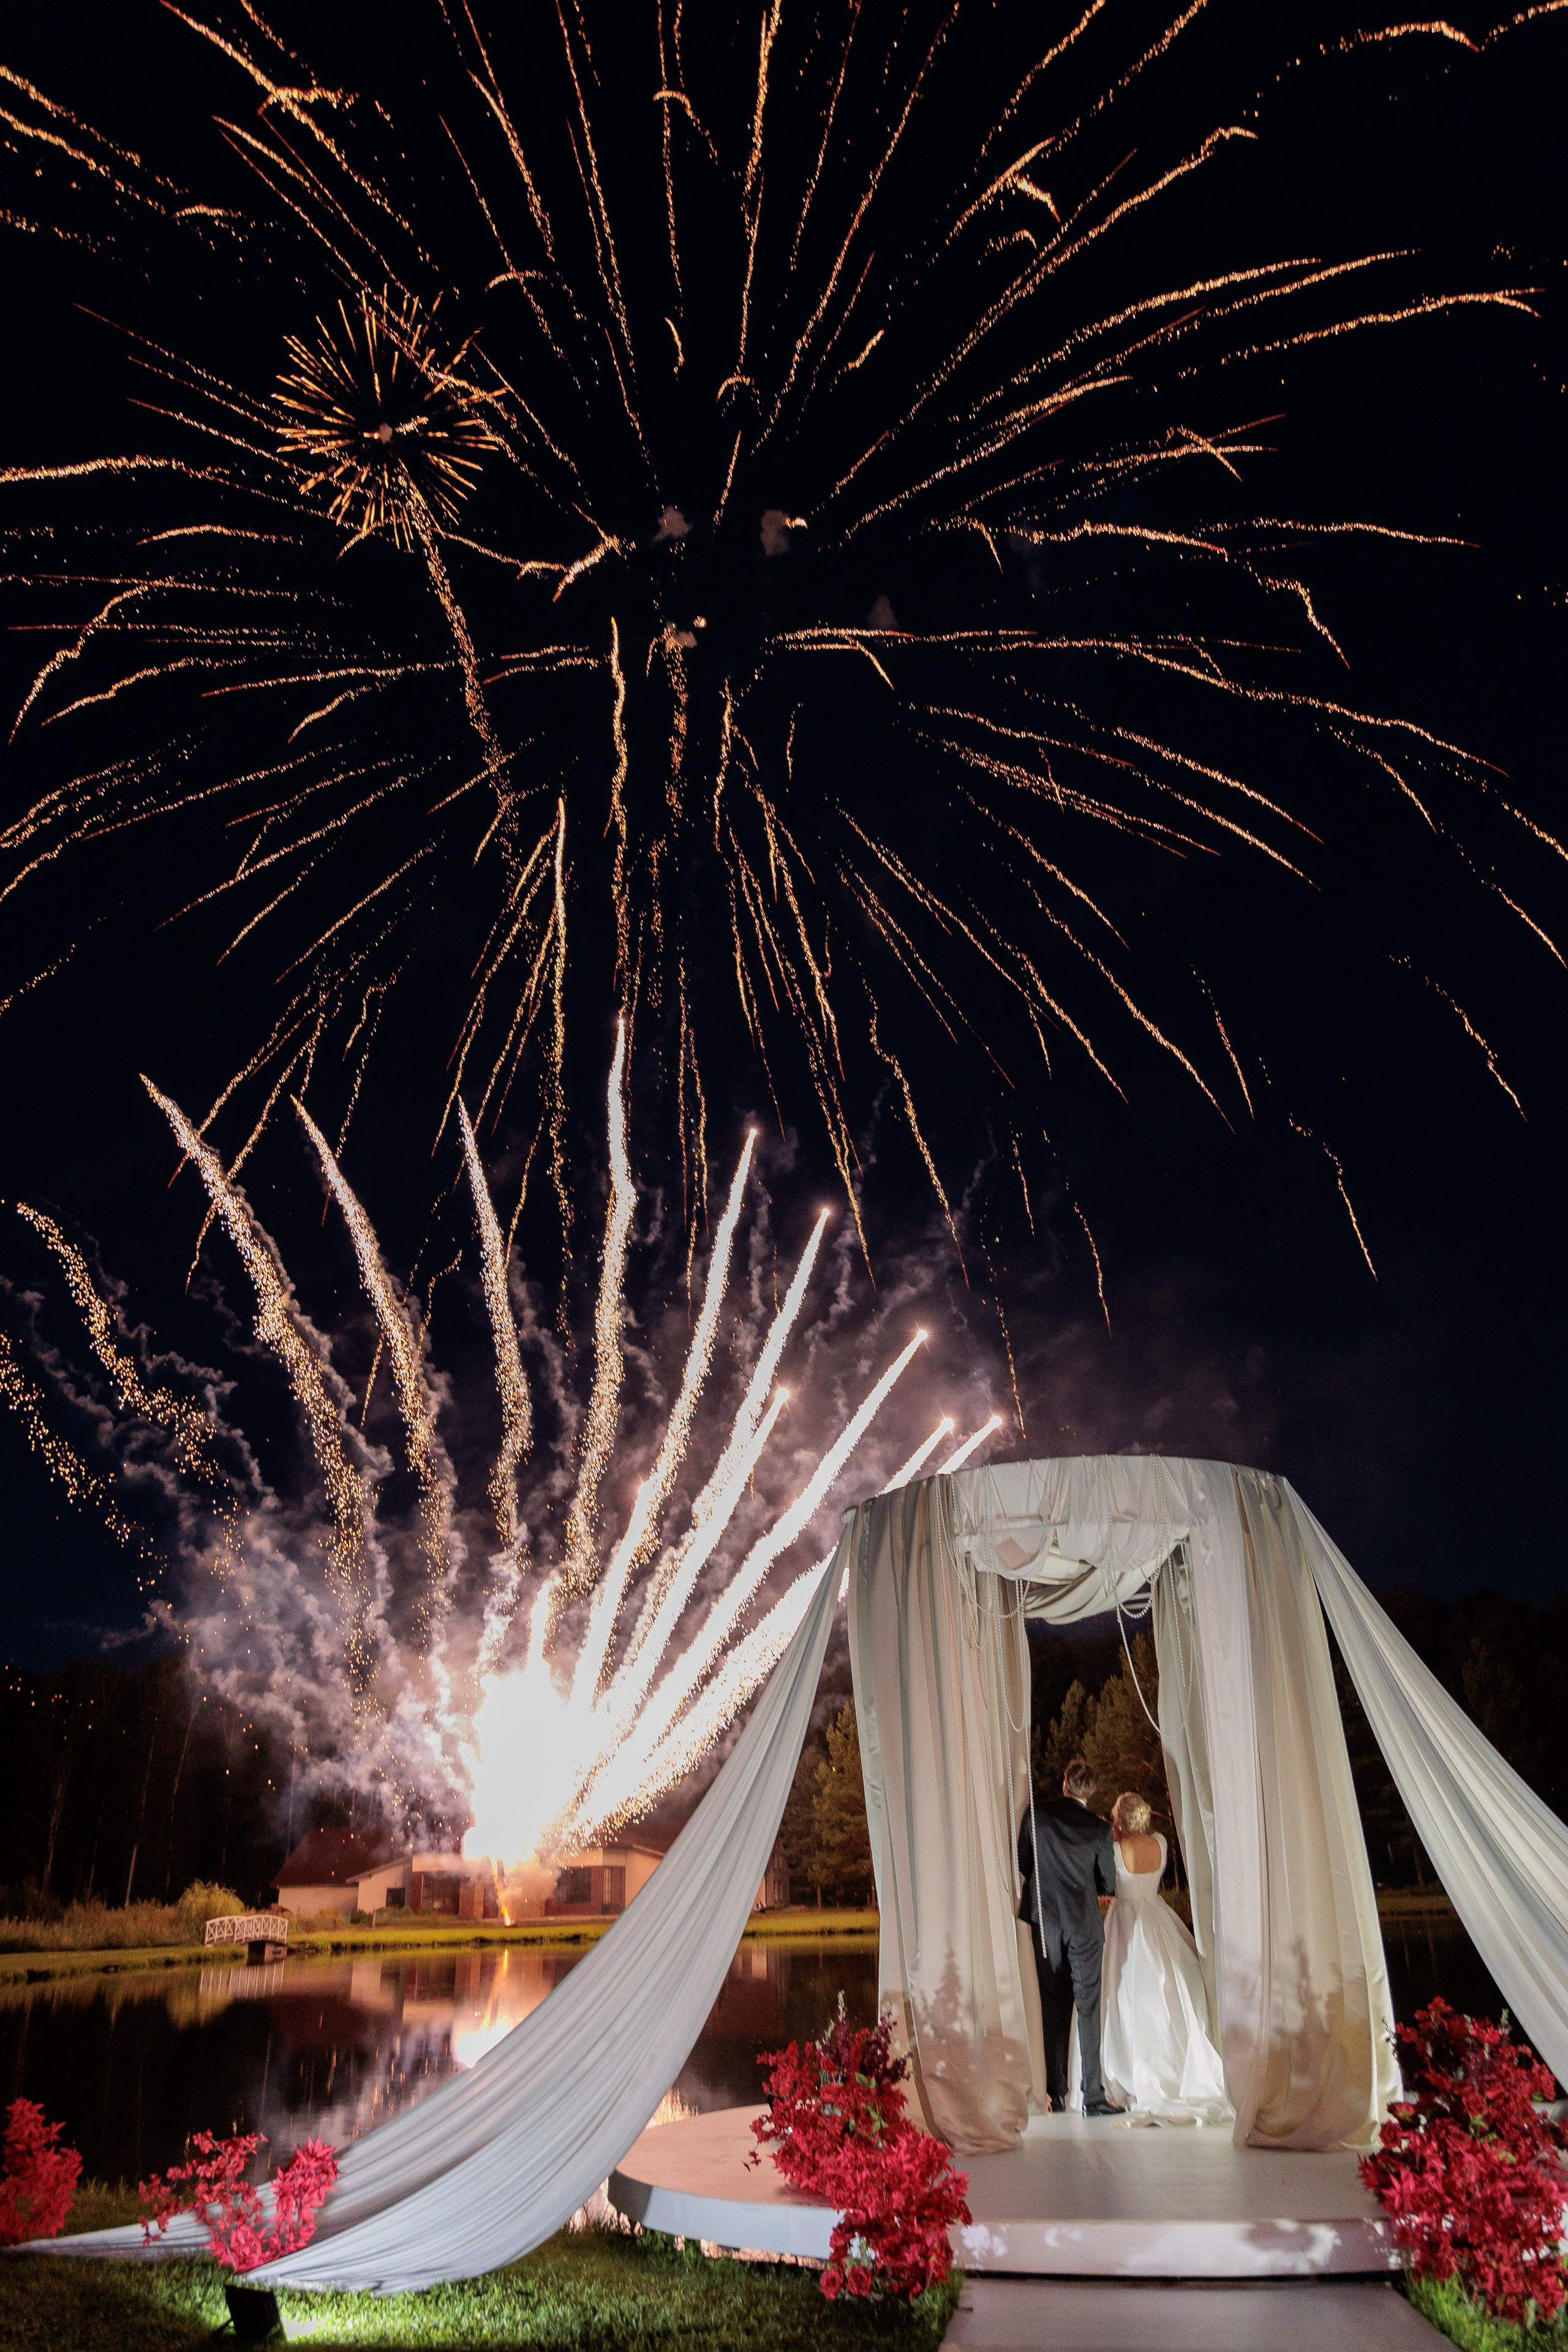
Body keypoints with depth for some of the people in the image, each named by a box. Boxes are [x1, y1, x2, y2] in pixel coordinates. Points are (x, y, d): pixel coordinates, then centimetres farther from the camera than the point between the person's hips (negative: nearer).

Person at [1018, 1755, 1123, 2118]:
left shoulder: (1036, 1815, -7)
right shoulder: (1100, 1830, -8)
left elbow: (1023, 1863, 3)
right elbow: (1109, 1886, 0)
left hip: (1046, 1922, 2)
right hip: (1085, 1925, -1)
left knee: (1053, 2009, 11)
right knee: (1088, 2009, 5)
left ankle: (1057, 2095, 15)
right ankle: (1093, 2096, 3)